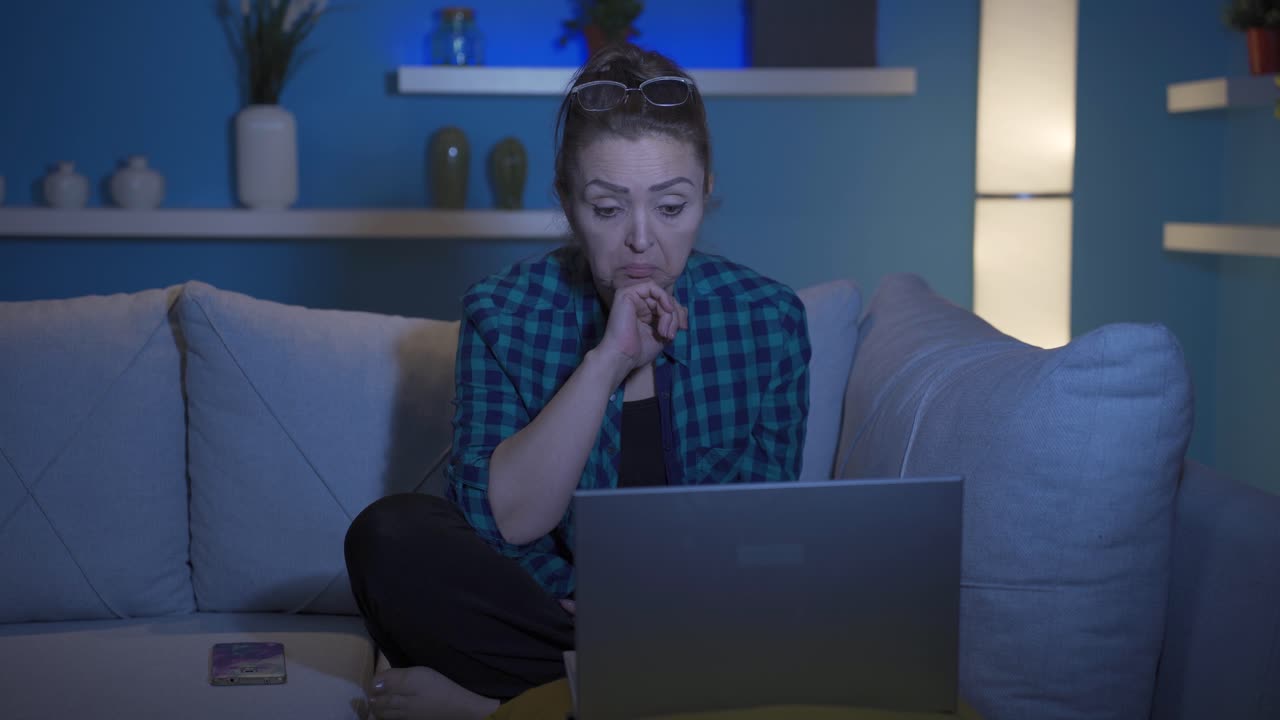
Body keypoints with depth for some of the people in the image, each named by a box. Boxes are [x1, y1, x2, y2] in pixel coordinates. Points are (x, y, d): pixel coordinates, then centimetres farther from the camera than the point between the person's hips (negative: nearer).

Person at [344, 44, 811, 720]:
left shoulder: (769, 317, -3)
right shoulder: (502, 311, -5)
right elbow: (503, 521, -14)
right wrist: (606, 362, -22)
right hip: (545, 606, 0)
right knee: (388, 534, -25)